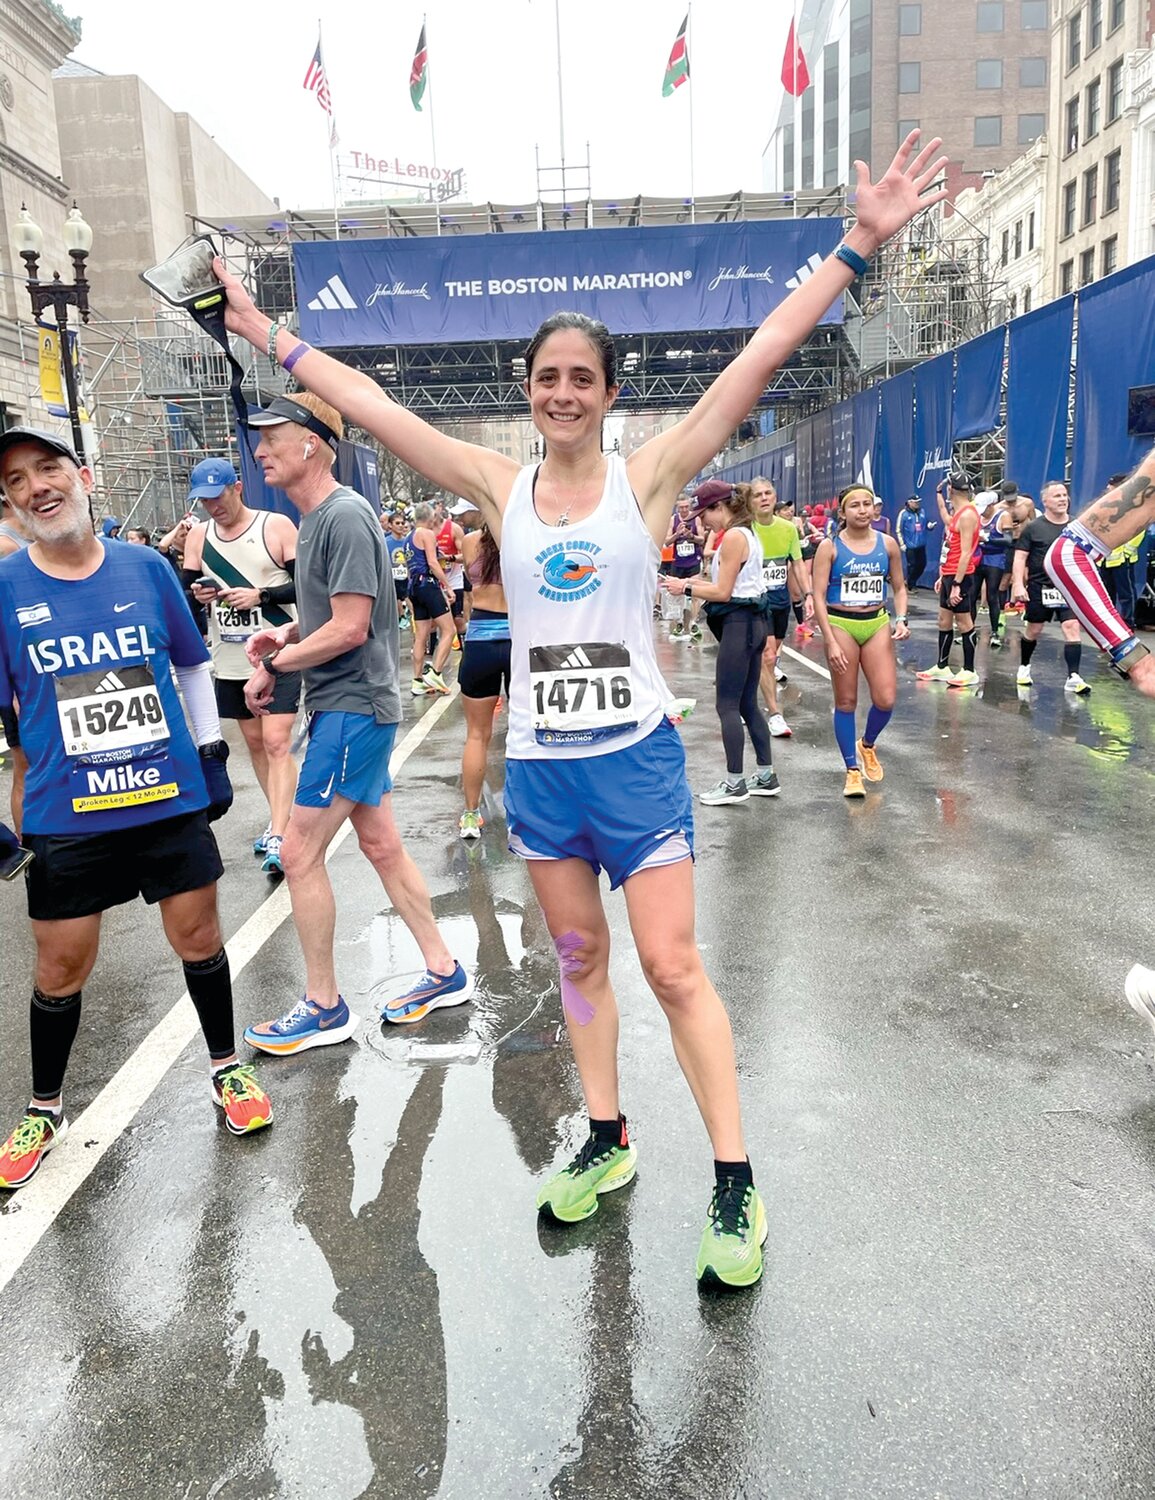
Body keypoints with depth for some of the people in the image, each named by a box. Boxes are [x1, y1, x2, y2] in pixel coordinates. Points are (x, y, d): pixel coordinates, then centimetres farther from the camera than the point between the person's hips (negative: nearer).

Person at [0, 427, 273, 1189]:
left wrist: (212, 752, 9)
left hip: (173, 798, 1)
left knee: (199, 938, 11)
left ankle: (226, 1066, 35)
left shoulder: (147, 567, -2)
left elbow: (192, 665, 10)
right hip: (66, 815, 0)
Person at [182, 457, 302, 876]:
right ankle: (280, 819, 28)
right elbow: (183, 591, 10)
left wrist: (260, 595, -21)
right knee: (254, 742, 14)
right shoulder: (198, 536, 7)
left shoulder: (277, 526, -7)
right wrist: (196, 596, -13)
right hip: (230, 660, 6)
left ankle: (278, 838, -13)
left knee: (276, 743, -12)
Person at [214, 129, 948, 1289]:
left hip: (635, 757, -3)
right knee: (578, 957, 15)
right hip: (538, 762, 3)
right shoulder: (500, 487, 3)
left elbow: (761, 356, -8)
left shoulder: (649, 475, -3)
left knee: (672, 967, 0)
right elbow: (370, 405, 6)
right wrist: (268, 335, 9)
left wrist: (858, 246, -12)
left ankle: (736, 1188, 14)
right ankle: (606, 1142, 34)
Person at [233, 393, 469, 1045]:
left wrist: (273, 665, -11)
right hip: (349, 704, 10)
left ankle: (325, 1009, 10)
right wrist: (287, 633, 6)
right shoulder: (319, 517, 14)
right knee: (382, 844, 15)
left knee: (300, 852, -4)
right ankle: (444, 972, 26)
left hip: (355, 705, -10)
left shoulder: (346, 515, -17)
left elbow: (351, 628, -21)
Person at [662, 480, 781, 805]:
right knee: (747, 704, 14)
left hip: (739, 624, -10)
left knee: (727, 705, -4)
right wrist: (699, 582, 9)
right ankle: (766, 776, 20)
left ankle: (734, 783, 1)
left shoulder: (732, 537, -14)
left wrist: (686, 588, -6)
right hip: (751, 621, 10)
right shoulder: (746, 534, 16)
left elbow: (723, 593, -16)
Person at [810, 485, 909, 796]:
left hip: (877, 623, 3)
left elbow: (899, 587, 13)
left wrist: (901, 620, -4)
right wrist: (831, 642, -14)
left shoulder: (887, 544, 3)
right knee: (846, 702, 4)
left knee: (886, 700, -5)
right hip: (841, 624, -3)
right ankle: (852, 770, 17)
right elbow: (819, 595, -9)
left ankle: (867, 744, 28)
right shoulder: (830, 547, -7)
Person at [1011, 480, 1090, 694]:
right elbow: (1020, 557, -4)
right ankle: (1024, 668, 33)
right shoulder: (1033, 527, -2)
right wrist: (1018, 584, -14)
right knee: (1033, 629, 11)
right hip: (1039, 588, -1)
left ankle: (1073, 677, -15)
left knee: (1072, 628, -12)